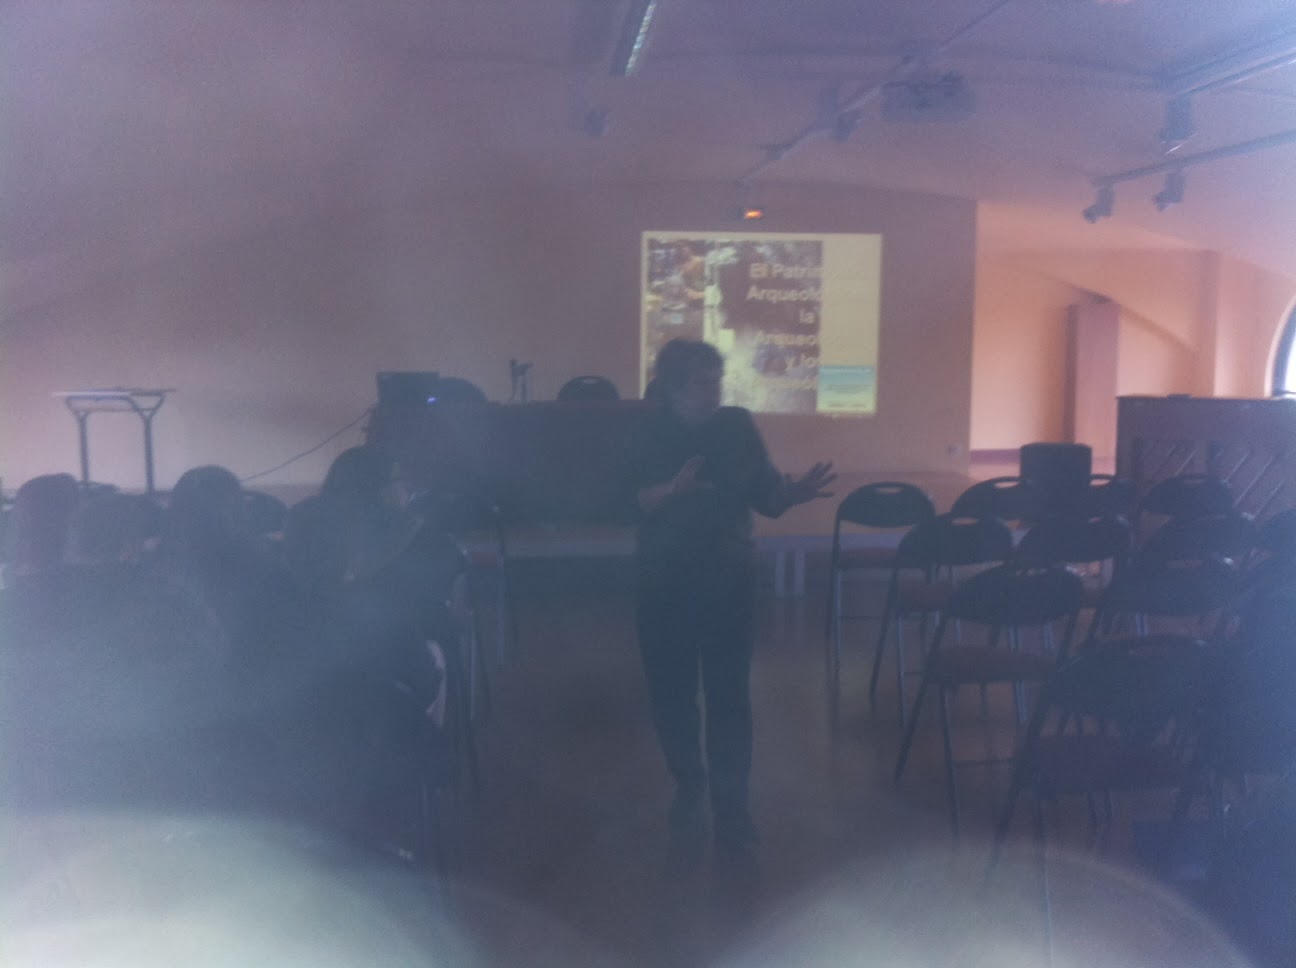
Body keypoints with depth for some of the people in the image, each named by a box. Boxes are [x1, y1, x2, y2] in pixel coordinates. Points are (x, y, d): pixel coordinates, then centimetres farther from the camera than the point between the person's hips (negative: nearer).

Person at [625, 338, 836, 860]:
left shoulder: (738, 426, -2)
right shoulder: (650, 433, -3)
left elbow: (765, 497, -1)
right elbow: (632, 502, -13)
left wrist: (794, 492, -22)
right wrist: (675, 487, -31)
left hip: (729, 580, 0)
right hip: (664, 583, 1)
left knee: (729, 694, -2)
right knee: (672, 690, 9)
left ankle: (731, 803, 8)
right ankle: (688, 786, 31)